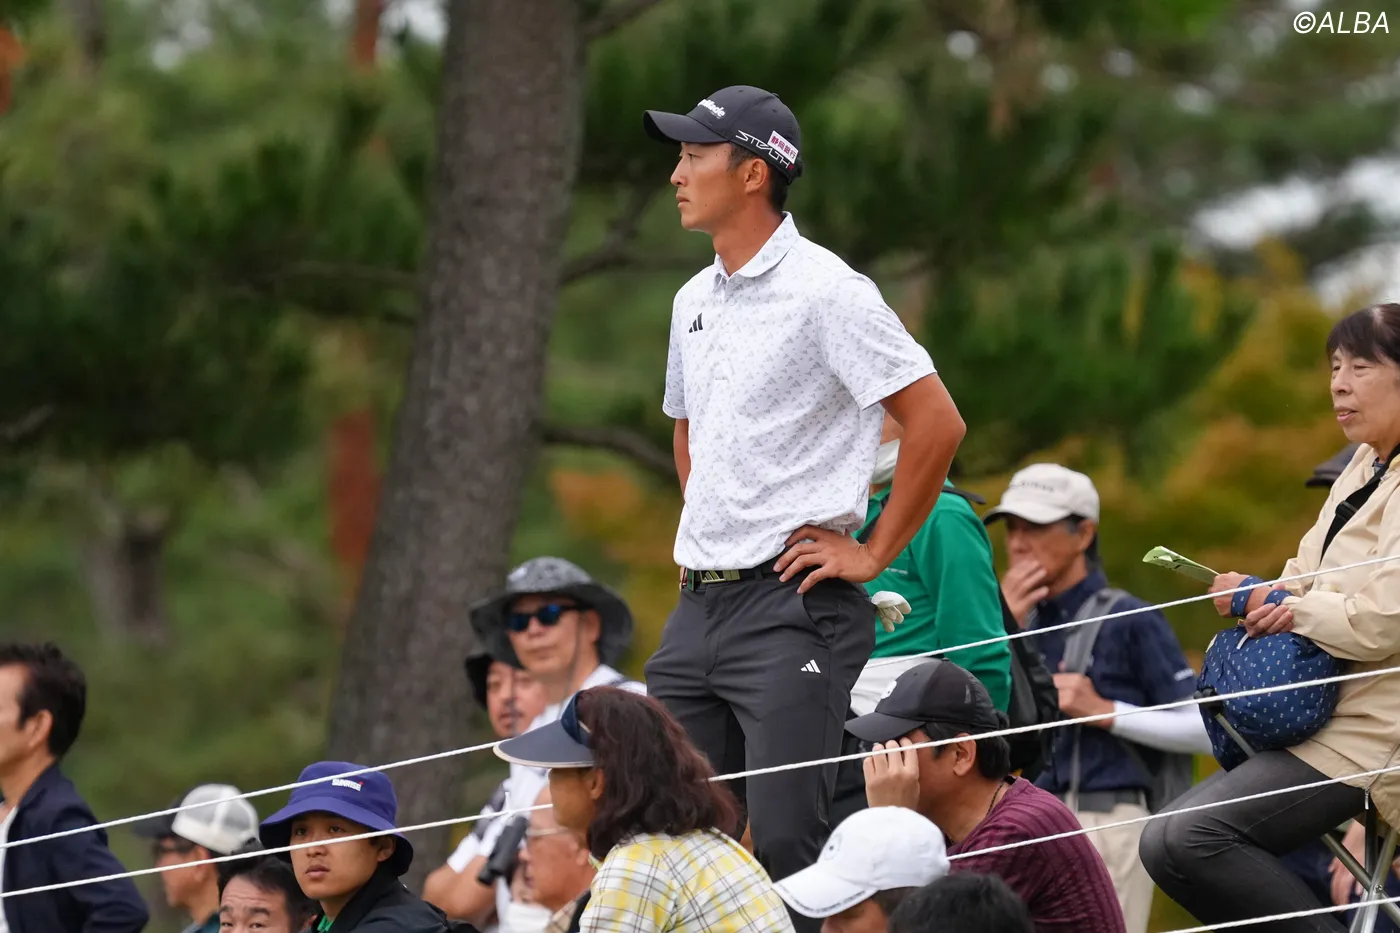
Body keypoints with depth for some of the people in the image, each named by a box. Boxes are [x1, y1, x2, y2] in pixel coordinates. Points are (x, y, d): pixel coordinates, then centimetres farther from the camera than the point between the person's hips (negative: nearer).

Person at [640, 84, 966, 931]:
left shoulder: (824, 291, -10)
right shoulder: (695, 300, 15)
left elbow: (937, 424, -14)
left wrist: (873, 554, -11)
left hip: (792, 604, -8)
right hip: (697, 605, 8)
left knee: (786, 843, -15)